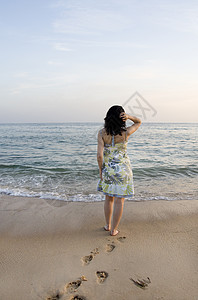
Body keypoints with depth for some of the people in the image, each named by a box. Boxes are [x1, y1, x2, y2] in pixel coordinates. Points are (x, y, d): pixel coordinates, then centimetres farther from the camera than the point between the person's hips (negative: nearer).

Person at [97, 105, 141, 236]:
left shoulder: (102, 133, -11)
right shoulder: (126, 132, -12)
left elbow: (99, 154, -15)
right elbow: (139, 122, 7)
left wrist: (101, 170, -1)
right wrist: (129, 116, -12)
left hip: (108, 168, 2)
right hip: (123, 169, -2)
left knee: (109, 198, 20)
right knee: (119, 201, 10)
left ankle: (108, 225, 35)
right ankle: (114, 230, 21)